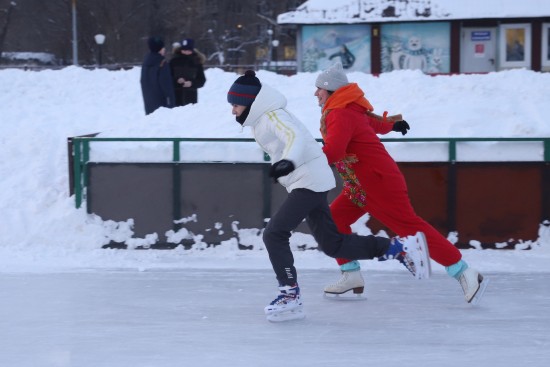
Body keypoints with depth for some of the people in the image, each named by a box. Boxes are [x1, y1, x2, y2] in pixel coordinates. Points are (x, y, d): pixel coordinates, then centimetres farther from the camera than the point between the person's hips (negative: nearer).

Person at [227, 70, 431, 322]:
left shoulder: (273, 116, -14)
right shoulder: (262, 119, 15)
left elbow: (295, 136, -32)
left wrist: (288, 161, -51)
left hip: (309, 182, -10)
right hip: (308, 184, 10)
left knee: (274, 234, -15)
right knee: (332, 244, 8)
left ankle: (290, 296, -14)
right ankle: (402, 247, 13)